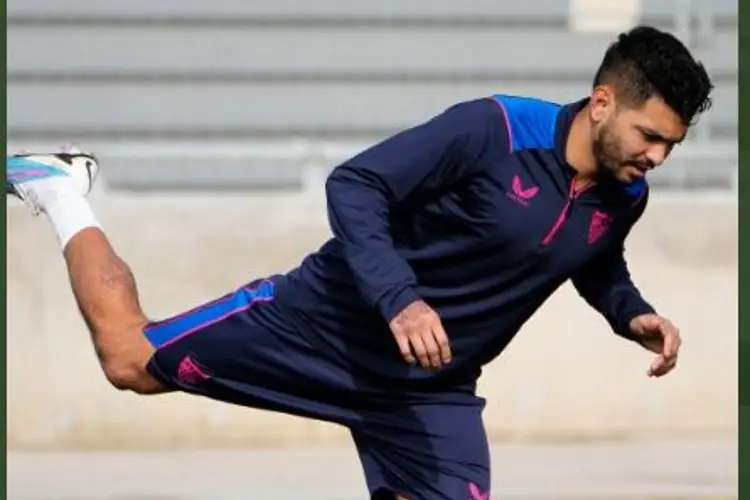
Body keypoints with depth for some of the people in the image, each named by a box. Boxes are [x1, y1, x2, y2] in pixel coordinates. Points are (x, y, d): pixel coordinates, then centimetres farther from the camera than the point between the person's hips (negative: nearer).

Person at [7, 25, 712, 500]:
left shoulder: (624, 196, -4)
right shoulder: (492, 131, -25)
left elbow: (598, 268, 21)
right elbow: (353, 185, -23)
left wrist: (633, 316, -1)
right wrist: (399, 299, -35)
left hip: (431, 389, 5)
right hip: (330, 322, -5)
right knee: (129, 357, 4)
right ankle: (61, 194, 28)